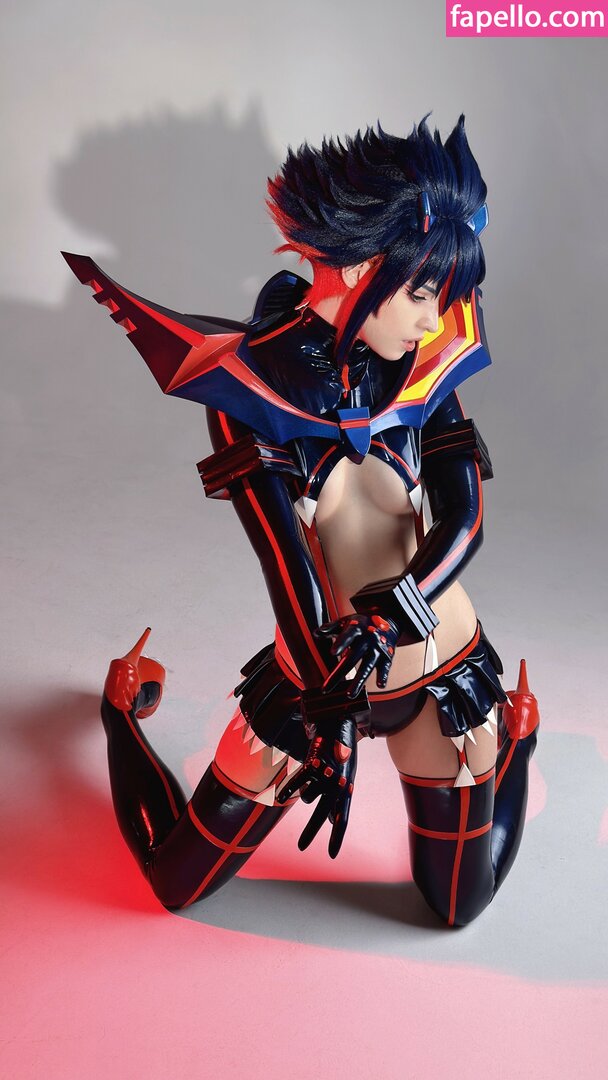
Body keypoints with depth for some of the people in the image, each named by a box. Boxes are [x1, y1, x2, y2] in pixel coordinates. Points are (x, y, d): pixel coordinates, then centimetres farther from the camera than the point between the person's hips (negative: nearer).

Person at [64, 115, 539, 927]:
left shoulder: (423, 370, -6)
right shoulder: (248, 381, -15)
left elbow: (463, 518, -12)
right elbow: (285, 556, -21)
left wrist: (392, 618, -29)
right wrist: (331, 713, -24)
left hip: (442, 674, 2)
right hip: (311, 674, -2)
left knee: (460, 908, 17)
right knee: (179, 882, 13)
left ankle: (515, 725, 43)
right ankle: (125, 707, 38)